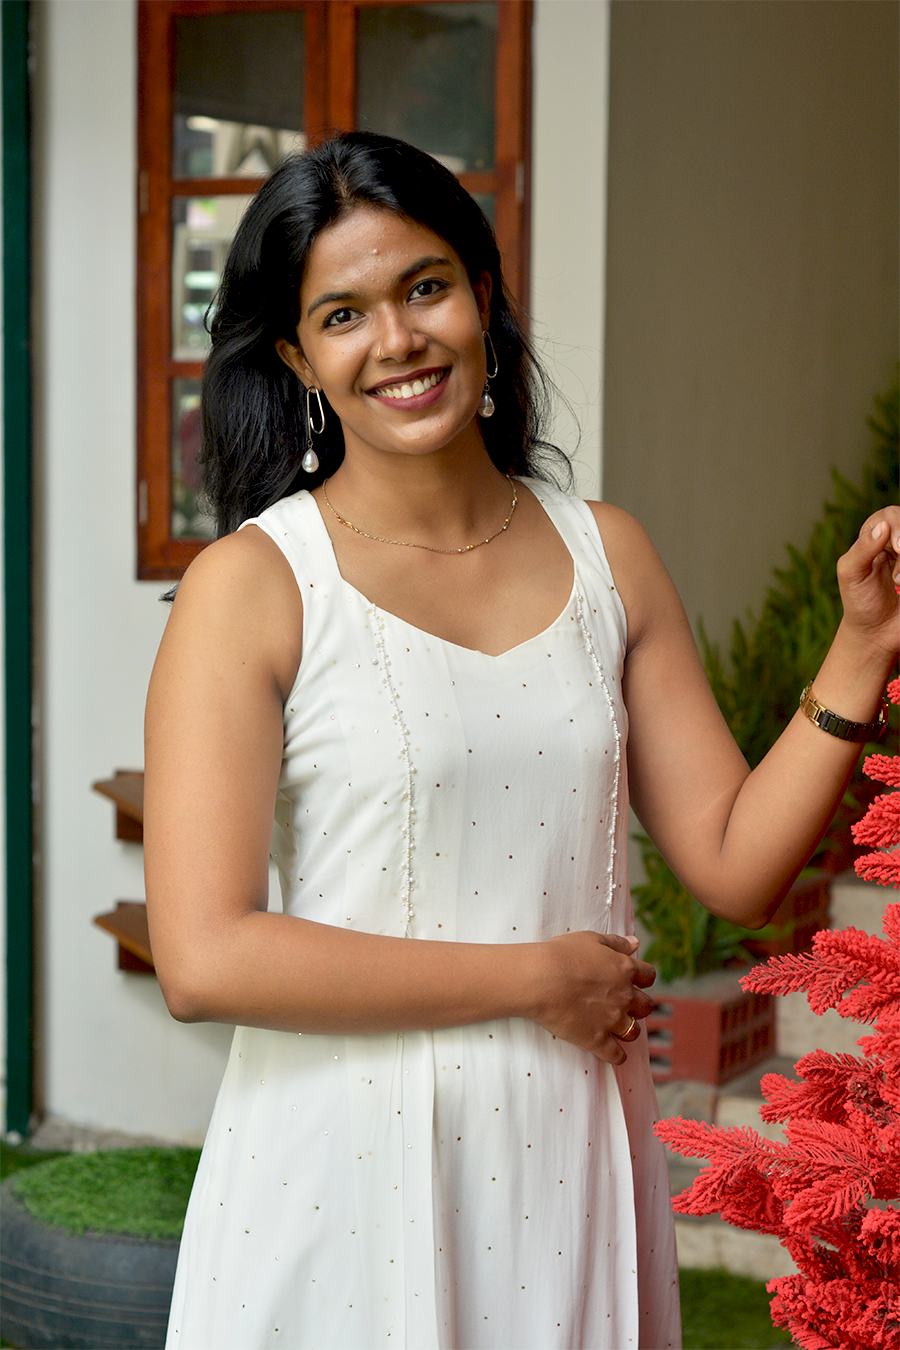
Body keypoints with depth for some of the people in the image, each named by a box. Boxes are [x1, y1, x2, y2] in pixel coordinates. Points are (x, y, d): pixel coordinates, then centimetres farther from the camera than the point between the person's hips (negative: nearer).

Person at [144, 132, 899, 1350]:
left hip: (568, 1156, 4)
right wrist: (539, 977, -12)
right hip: (349, 1166, -4)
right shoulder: (255, 584, -9)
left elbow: (736, 866, 6)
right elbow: (204, 960, -16)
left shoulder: (608, 556, 5)